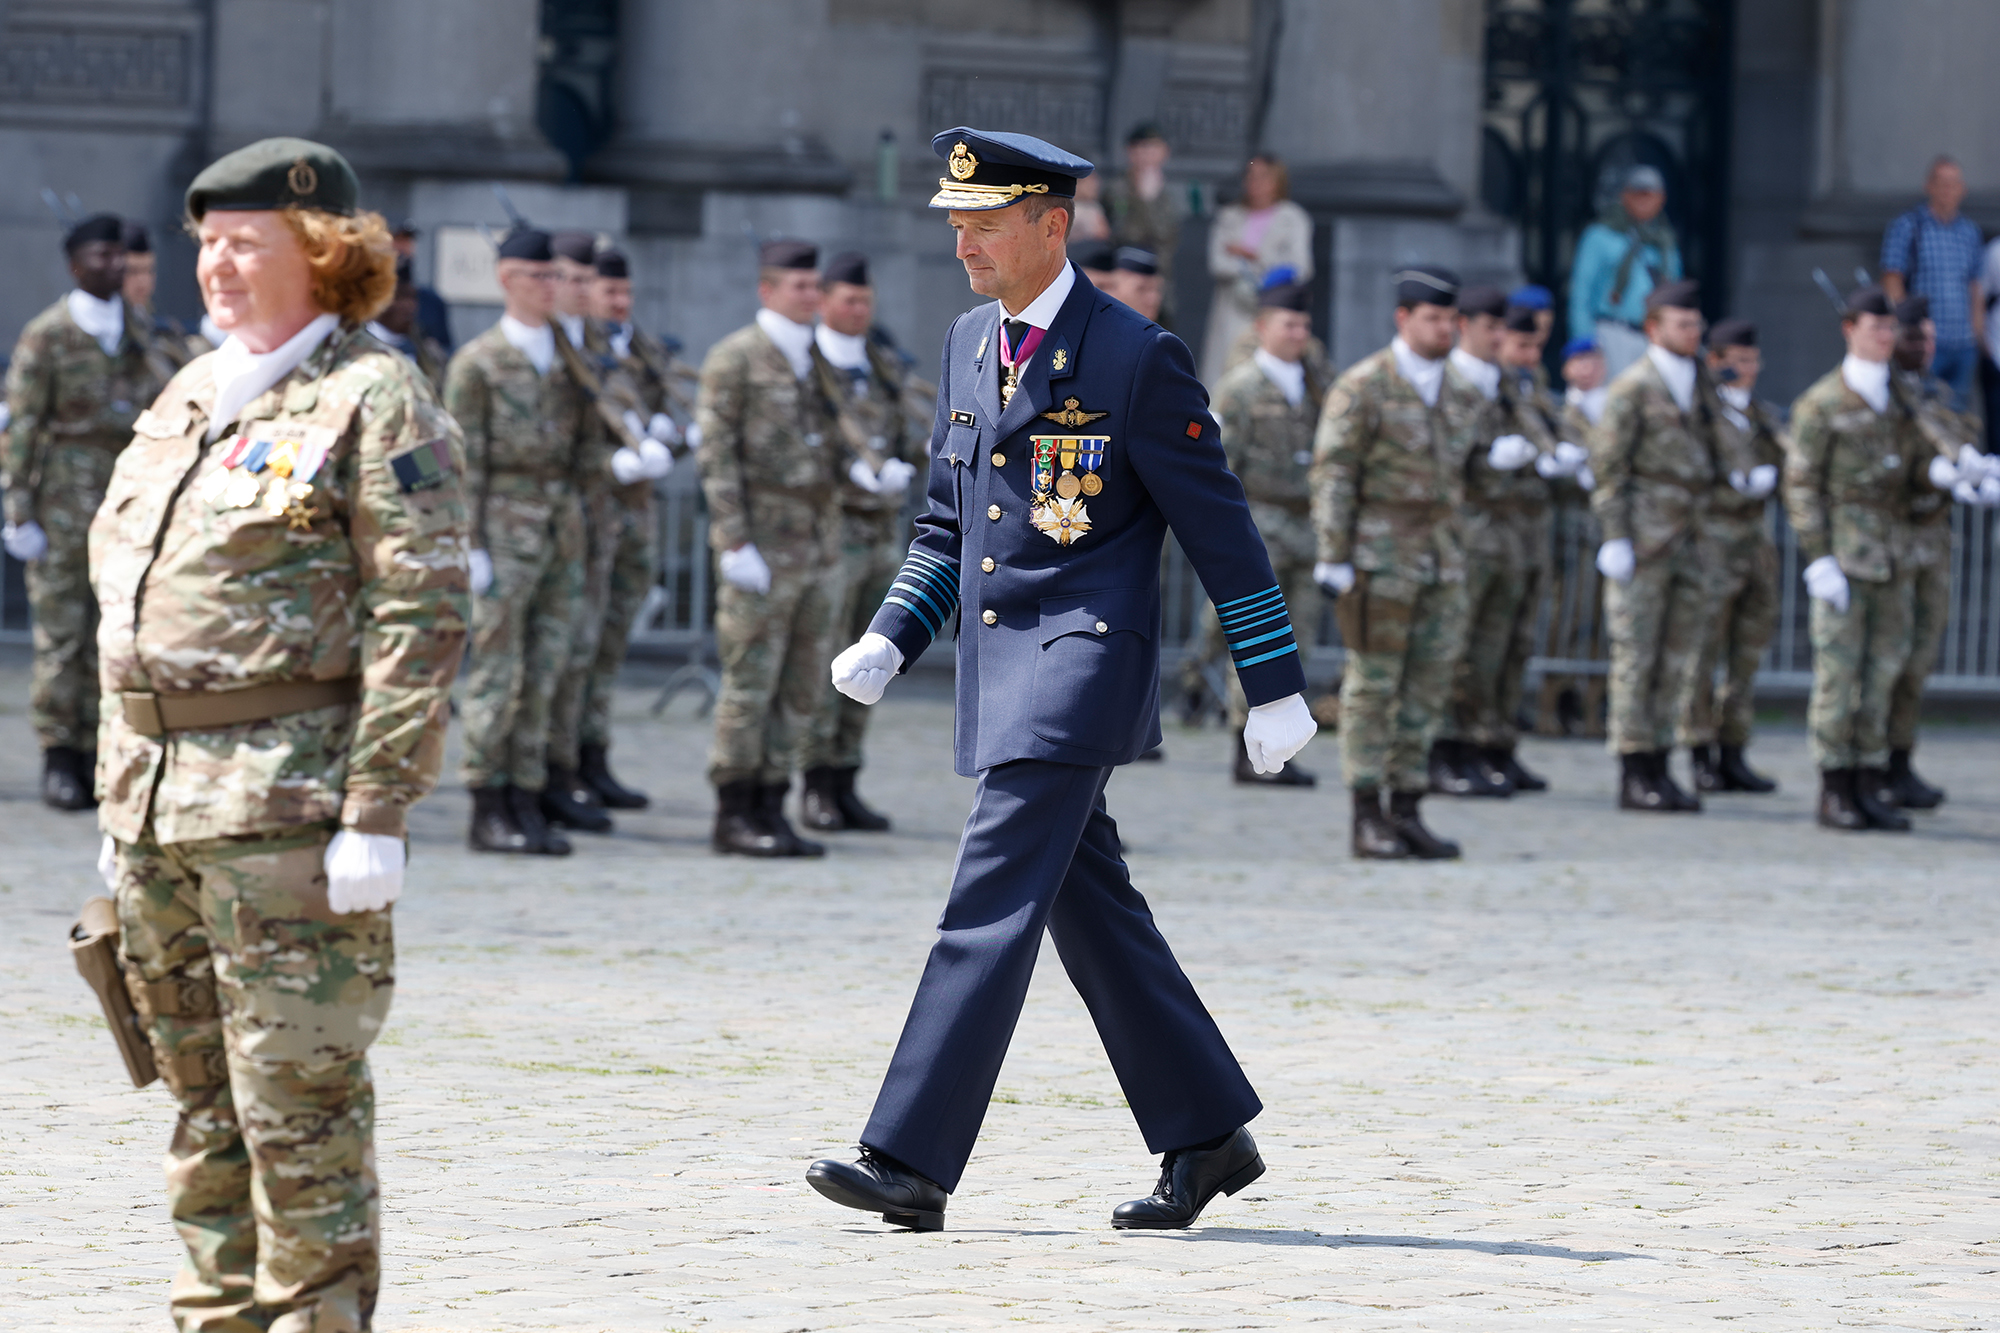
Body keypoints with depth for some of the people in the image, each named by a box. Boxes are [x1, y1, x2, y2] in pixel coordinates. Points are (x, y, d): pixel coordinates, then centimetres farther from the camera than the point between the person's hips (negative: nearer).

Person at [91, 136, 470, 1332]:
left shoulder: (375, 403, -6)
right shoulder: (186, 403, 18)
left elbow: (422, 619, -12)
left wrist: (377, 816, -18)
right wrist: (120, 801, 18)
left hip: (292, 809, -8)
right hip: (164, 806, 8)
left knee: (300, 1100, -7)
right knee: (205, 1104, 11)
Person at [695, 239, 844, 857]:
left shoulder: (817, 361, 17)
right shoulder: (734, 358, -5)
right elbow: (716, 454, -10)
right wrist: (736, 544, -17)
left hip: (816, 545, 7)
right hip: (761, 544, -7)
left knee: (802, 688, 6)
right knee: (750, 681, -7)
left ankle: (770, 807, 11)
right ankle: (734, 814, -2)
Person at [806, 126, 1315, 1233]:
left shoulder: (1136, 357, -10)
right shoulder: (970, 344, 12)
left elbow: (1220, 531, -6)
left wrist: (1275, 688, -5)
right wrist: (888, 643, 6)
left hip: (1084, 659, -8)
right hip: (997, 671, 8)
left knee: (992, 903, -14)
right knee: (1091, 909, 13)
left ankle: (911, 1163, -18)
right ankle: (1208, 1136, 23)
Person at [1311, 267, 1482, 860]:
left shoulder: (1464, 394, 12)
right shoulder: (1362, 387, -7)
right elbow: (1332, 474, -9)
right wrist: (1332, 557, -14)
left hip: (1443, 556, 6)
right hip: (1380, 553, -6)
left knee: (1429, 685, 5)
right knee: (1373, 683, -3)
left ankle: (1407, 810, 10)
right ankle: (1368, 818, 0)